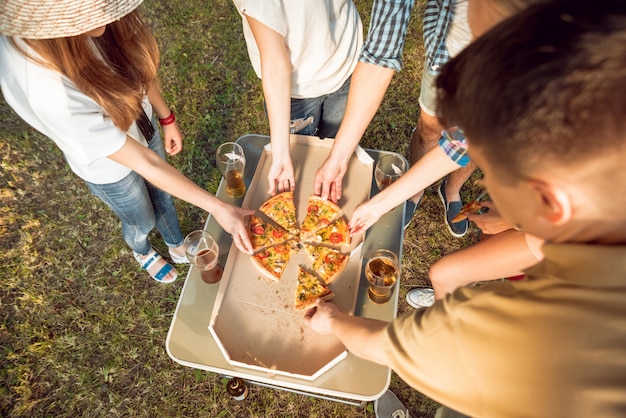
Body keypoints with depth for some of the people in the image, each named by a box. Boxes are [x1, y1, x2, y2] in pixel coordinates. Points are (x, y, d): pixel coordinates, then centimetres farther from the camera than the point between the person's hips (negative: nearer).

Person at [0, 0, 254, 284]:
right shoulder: (49, 94, -43)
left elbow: (138, 67, -5)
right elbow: (144, 163, -36)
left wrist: (166, 117, 5)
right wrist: (217, 208, -32)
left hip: (142, 127, 5)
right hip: (111, 168, -4)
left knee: (163, 199, 27)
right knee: (143, 223, 24)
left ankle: (178, 248, 60)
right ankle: (142, 253, 62)